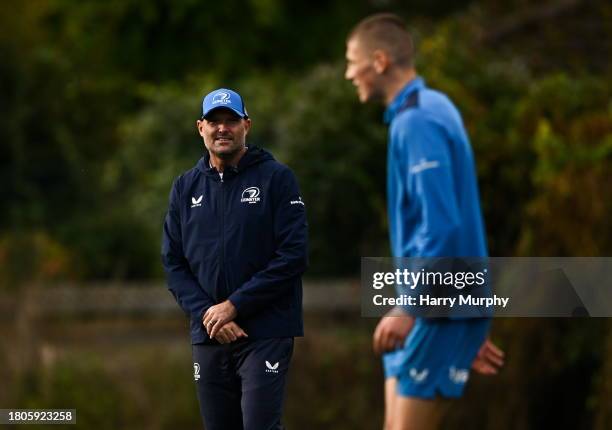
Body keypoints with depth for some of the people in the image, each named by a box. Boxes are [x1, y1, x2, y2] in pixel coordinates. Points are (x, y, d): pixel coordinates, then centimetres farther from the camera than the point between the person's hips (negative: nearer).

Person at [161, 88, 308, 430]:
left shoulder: (276, 178, -2)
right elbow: (174, 263, 9)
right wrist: (206, 314, -7)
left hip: (266, 334, -5)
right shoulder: (186, 187, 11)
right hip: (208, 335, 5)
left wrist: (233, 306, -14)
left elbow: (293, 256, -10)